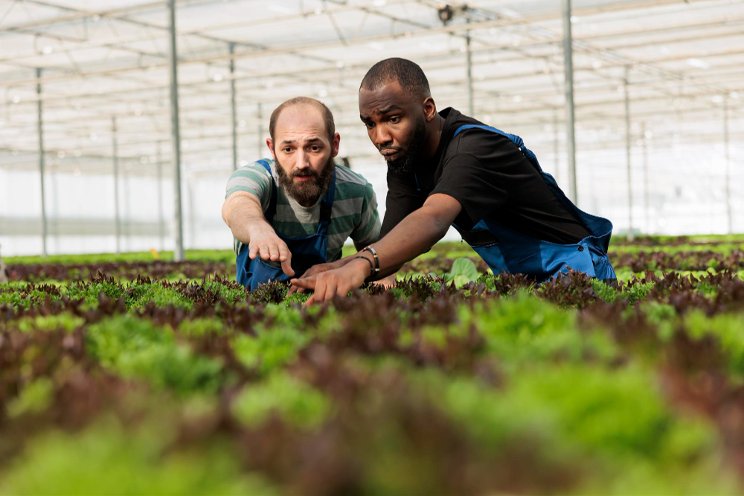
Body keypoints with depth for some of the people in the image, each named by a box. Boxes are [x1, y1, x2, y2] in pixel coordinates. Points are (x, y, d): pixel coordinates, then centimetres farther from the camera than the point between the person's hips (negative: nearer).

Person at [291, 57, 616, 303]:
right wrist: (337, 269, -29)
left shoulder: (472, 148, -27)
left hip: (572, 270, -7)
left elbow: (433, 220, -46)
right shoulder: (403, 160, -1)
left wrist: (361, 265, -64)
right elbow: (392, 248, -7)